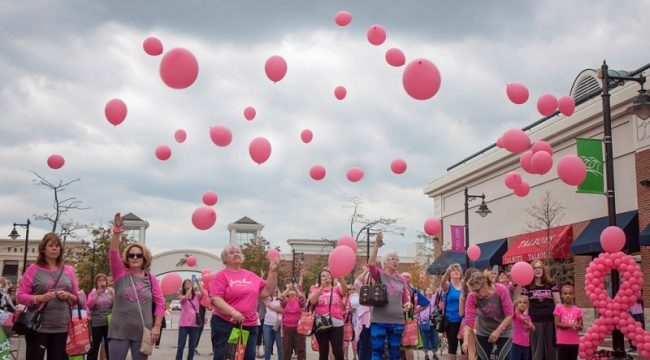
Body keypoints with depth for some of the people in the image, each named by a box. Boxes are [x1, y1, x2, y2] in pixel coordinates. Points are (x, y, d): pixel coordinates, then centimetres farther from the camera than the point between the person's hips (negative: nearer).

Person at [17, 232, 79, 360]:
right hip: (38, 326, -3)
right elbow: (21, 296, -2)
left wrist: (68, 296, -7)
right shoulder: (34, 269, 0)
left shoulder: (69, 270, 9)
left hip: (61, 327, 3)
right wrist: (40, 298, -18)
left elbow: (76, 299, 15)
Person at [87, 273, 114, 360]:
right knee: (94, 347, 1)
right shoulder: (93, 293, 2)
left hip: (109, 323, 1)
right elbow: (89, 306, -12)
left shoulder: (111, 292, 5)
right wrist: (98, 293, -19)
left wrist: (112, 293, -15)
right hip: (96, 324, -1)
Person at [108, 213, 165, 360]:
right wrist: (117, 229, -21)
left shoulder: (151, 279, 5)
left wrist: (157, 326, -2)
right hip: (119, 331, -1)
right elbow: (113, 252, -11)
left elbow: (160, 303, 5)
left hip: (143, 332, 1)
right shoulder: (120, 274, 3)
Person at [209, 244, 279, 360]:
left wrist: (272, 271, 2)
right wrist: (232, 312, -26)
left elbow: (267, 291, 11)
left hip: (250, 326, 5)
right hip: (224, 324, -5)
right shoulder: (222, 275, -3)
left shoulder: (251, 276, 12)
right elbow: (215, 299, -12)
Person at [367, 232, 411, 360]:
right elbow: (371, 264, -20)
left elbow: (406, 299, 13)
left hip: (397, 321, 4)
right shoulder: (379, 275, 0)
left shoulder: (401, 279, 9)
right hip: (379, 321, -3)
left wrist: (408, 305, -10)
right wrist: (376, 245, -25)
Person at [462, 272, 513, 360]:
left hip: (503, 332, -1)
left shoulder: (501, 290, -26)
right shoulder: (472, 297, -22)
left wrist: (498, 331, -25)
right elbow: (468, 320, -25)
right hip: (483, 332, 2)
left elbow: (510, 314, -18)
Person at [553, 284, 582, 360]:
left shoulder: (577, 310, 4)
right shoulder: (559, 308, -3)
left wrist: (578, 327, -16)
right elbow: (557, 324, -10)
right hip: (562, 341, -3)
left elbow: (581, 327, 7)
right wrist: (571, 325, -19)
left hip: (574, 341, 3)